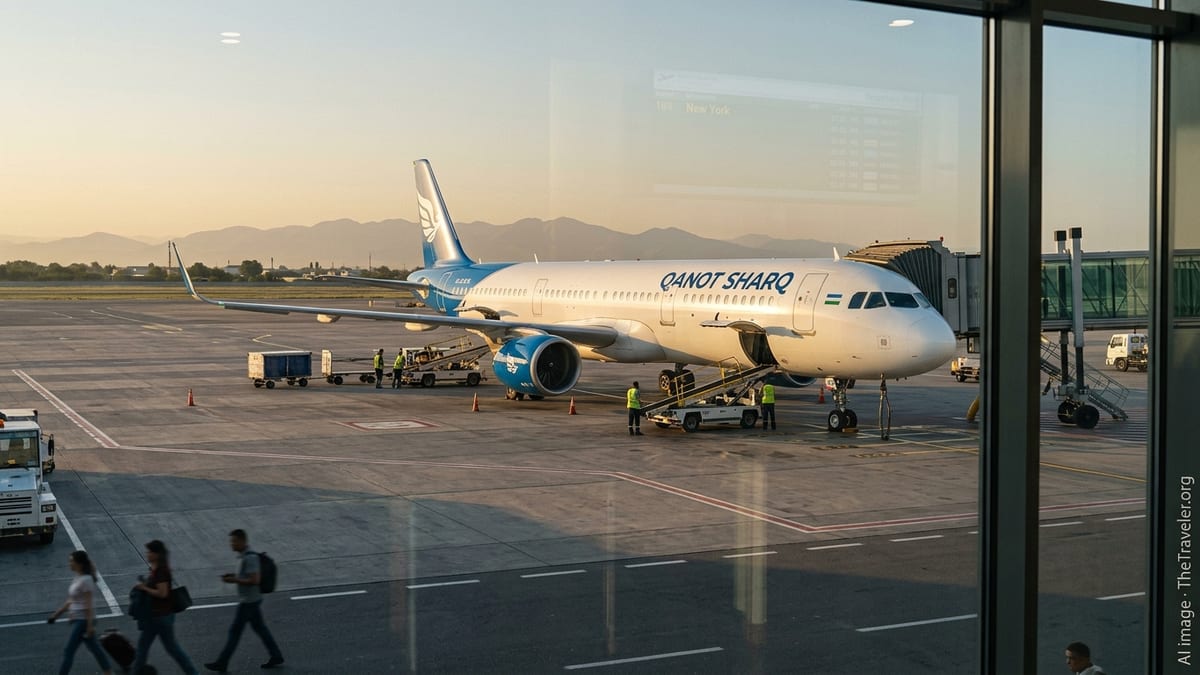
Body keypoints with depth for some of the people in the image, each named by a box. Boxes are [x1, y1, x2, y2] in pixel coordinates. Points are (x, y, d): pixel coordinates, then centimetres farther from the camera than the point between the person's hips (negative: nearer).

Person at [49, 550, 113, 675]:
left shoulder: (86, 580, -18)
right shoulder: (77, 578, 10)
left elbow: (89, 605, -20)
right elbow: (70, 601, 17)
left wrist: (90, 626, -21)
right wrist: (56, 615, 17)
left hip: (83, 621, -9)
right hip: (78, 620, 9)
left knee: (68, 652, -4)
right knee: (95, 649, 15)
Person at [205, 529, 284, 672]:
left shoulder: (249, 558, -24)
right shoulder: (244, 555, 7)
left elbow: (254, 580, -27)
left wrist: (234, 581, -21)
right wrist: (233, 576, 5)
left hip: (248, 601, -10)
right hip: (251, 600, 10)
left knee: (235, 631, 1)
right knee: (260, 628, 15)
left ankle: (221, 663, 12)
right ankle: (276, 656, 21)